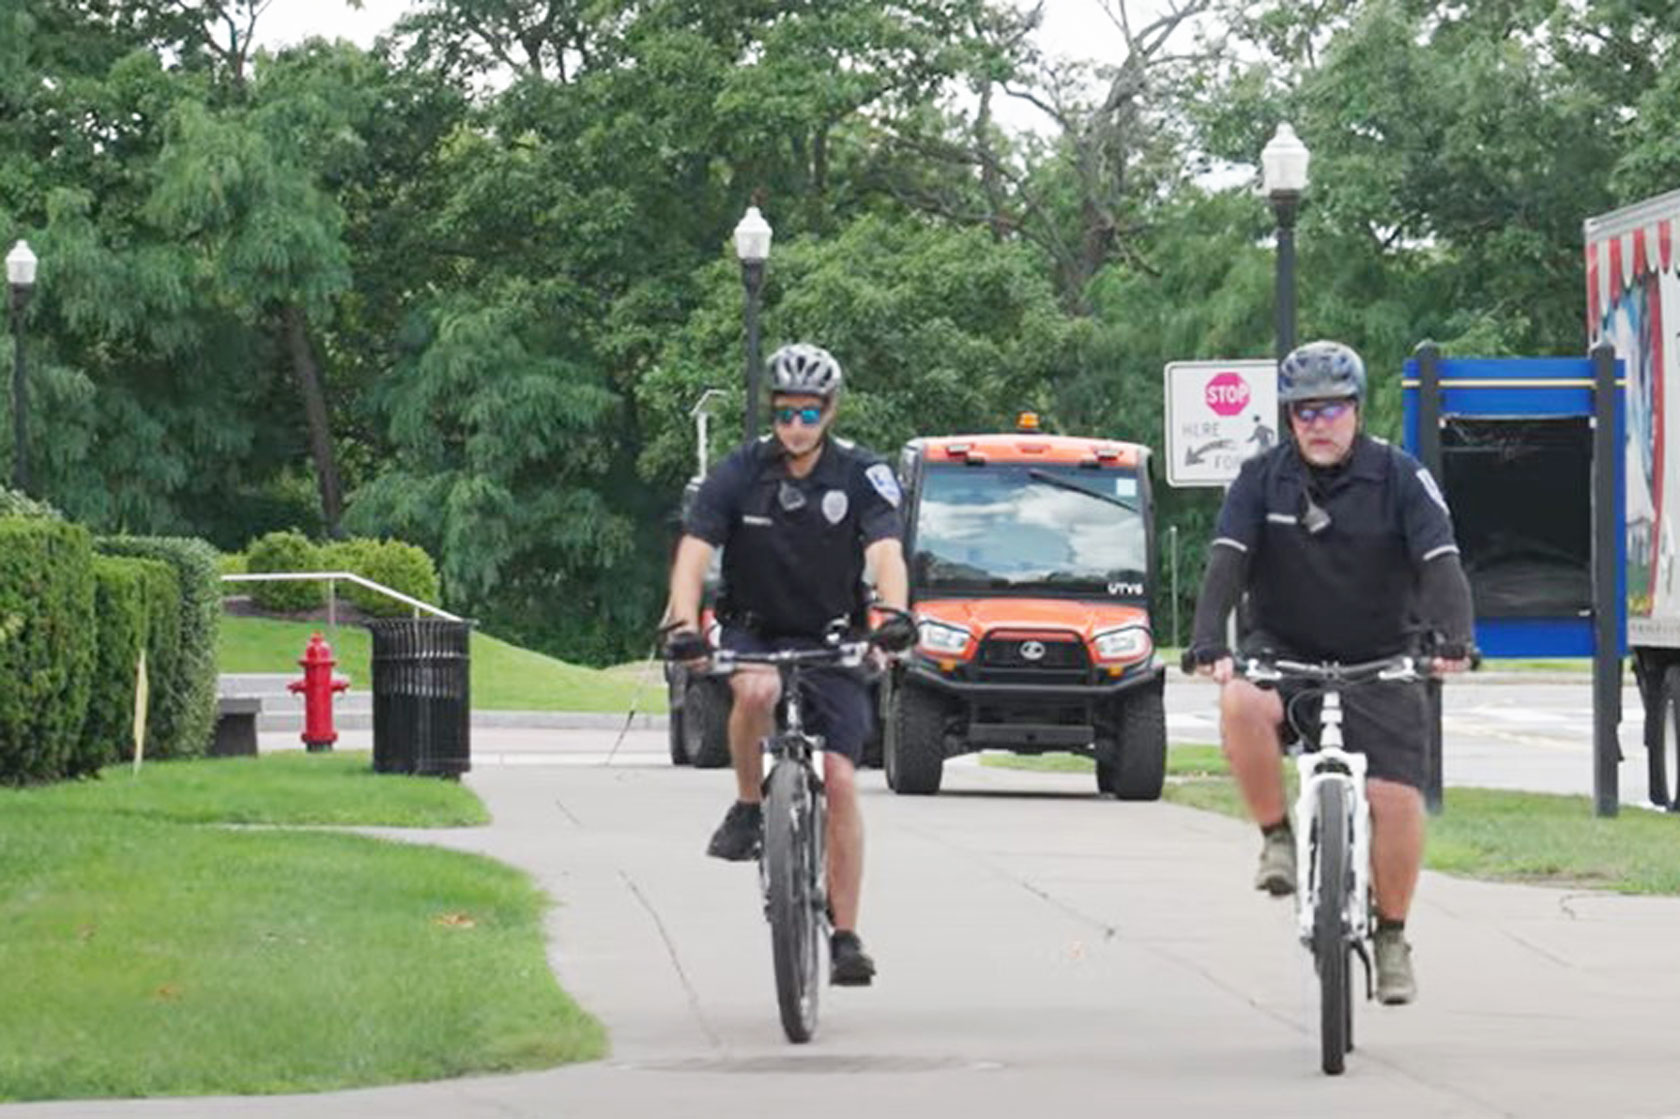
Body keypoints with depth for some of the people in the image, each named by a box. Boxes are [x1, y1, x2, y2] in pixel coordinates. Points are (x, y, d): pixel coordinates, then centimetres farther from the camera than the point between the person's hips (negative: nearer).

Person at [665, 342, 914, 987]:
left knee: (839, 777, -13)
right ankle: (748, 808, -11)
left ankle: (846, 937, -5)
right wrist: (683, 626, -34)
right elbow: (694, 552, -16)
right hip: (754, 635, 0)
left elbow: (885, 553, -22)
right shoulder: (739, 474, -8)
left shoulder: (861, 476, -9)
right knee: (757, 689, -37)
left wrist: (894, 614, -43)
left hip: (831, 643, 0)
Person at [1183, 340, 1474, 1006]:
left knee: (1395, 798, -14)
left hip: (1379, 663, 0)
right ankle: (1276, 838, -13)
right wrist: (1208, 641, -32)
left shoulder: (1399, 477, -6)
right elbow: (1226, 562, -14)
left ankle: (1392, 937, 8)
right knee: (1241, 705, -34)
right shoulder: (1263, 479, -3)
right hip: (1283, 652, 0)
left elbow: (1441, 563, -17)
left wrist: (1453, 637, -35)